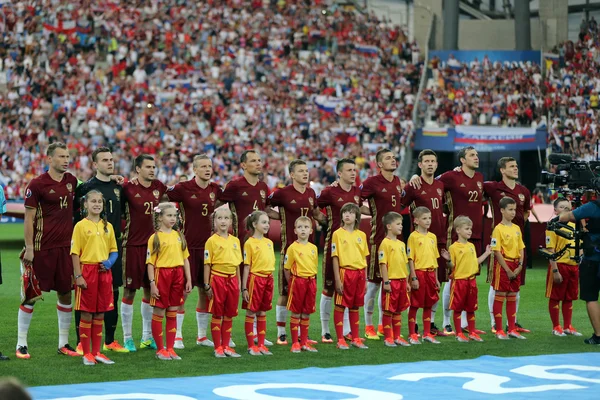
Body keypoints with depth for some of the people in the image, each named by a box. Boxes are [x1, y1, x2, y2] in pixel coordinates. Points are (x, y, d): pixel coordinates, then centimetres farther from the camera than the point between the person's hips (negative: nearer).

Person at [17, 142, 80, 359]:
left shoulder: (71, 181, 8)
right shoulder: (37, 184, -8)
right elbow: (29, 218, -8)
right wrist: (29, 248, -12)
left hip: (66, 247, 6)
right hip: (42, 249, -5)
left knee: (66, 293, 9)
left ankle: (63, 343, 19)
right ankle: (21, 344, 8)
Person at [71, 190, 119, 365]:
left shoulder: (107, 226, 10)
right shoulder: (81, 226, -3)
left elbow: (114, 250, 14)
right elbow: (75, 252, -6)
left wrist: (110, 262, -7)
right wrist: (78, 276, -13)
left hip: (104, 272, 5)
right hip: (87, 270, -4)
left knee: (100, 314, 8)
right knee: (86, 314, 0)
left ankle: (96, 352, 17)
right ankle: (86, 354, 7)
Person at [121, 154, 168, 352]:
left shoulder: (159, 187, 6)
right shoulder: (128, 188, -8)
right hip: (133, 245, -5)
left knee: (150, 290, 10)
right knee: (129, 290, -1)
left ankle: (147, 336, 20)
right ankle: (127, 337, 7)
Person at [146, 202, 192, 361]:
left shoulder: (179, 235, 10)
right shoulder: (155, 237, -3)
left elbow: (185, 259, 13)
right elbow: (150, 262, -5)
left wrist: (188, 279, 7)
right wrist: (152, 283, -11)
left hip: (177, 275, 4)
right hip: (161, 274, -4)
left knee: (173, 312, 8)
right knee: (159, 312, 2)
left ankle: (170, 348, 14)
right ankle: (160, 349, 9)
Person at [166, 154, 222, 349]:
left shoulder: (215, 189, 6)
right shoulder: (183, 188, -8)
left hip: (208, 245, 5)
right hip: (189, 245, -5)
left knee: (206, 291, 9)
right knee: (182, 291, -4)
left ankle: (202, 336, 19)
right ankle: (177, 336, 3)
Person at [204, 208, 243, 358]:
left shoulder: (235, 241, 10)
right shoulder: (212, 241, -4)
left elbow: (237, 264, 14)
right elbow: (207, 265, -5)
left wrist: (239, 283, 10)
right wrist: (207, 285, -8)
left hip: (232, 279, 5)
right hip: (217, 279, -5)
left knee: (229, 315, 9)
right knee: (217, 315, 1)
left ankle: (226, 346, 16)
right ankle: (217, 347, 7)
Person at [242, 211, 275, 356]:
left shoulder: (269, 242, 11)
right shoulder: (250, 243, -7)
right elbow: (247, 266, -8)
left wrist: (271, 283, 13)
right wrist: (244, 288, -9)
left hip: (268, 279, 6)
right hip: (255, 278, -6)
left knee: (262, 313, 10)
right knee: (251, 312, 0)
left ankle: (261, 344, 15)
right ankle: (251, 346, 5)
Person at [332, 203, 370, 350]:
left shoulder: (361, 235, 10)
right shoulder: (338, 234, -3)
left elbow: (364, 258, 13)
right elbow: (335, 257, -6)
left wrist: (365, 279, 9)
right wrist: (337, 279, -11)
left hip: (359, 273, 4)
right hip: (345, 272, -4)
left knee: (355, 306, 11)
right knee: (340, 306, -1)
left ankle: (356, 338, 17)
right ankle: (340, 339, 2)